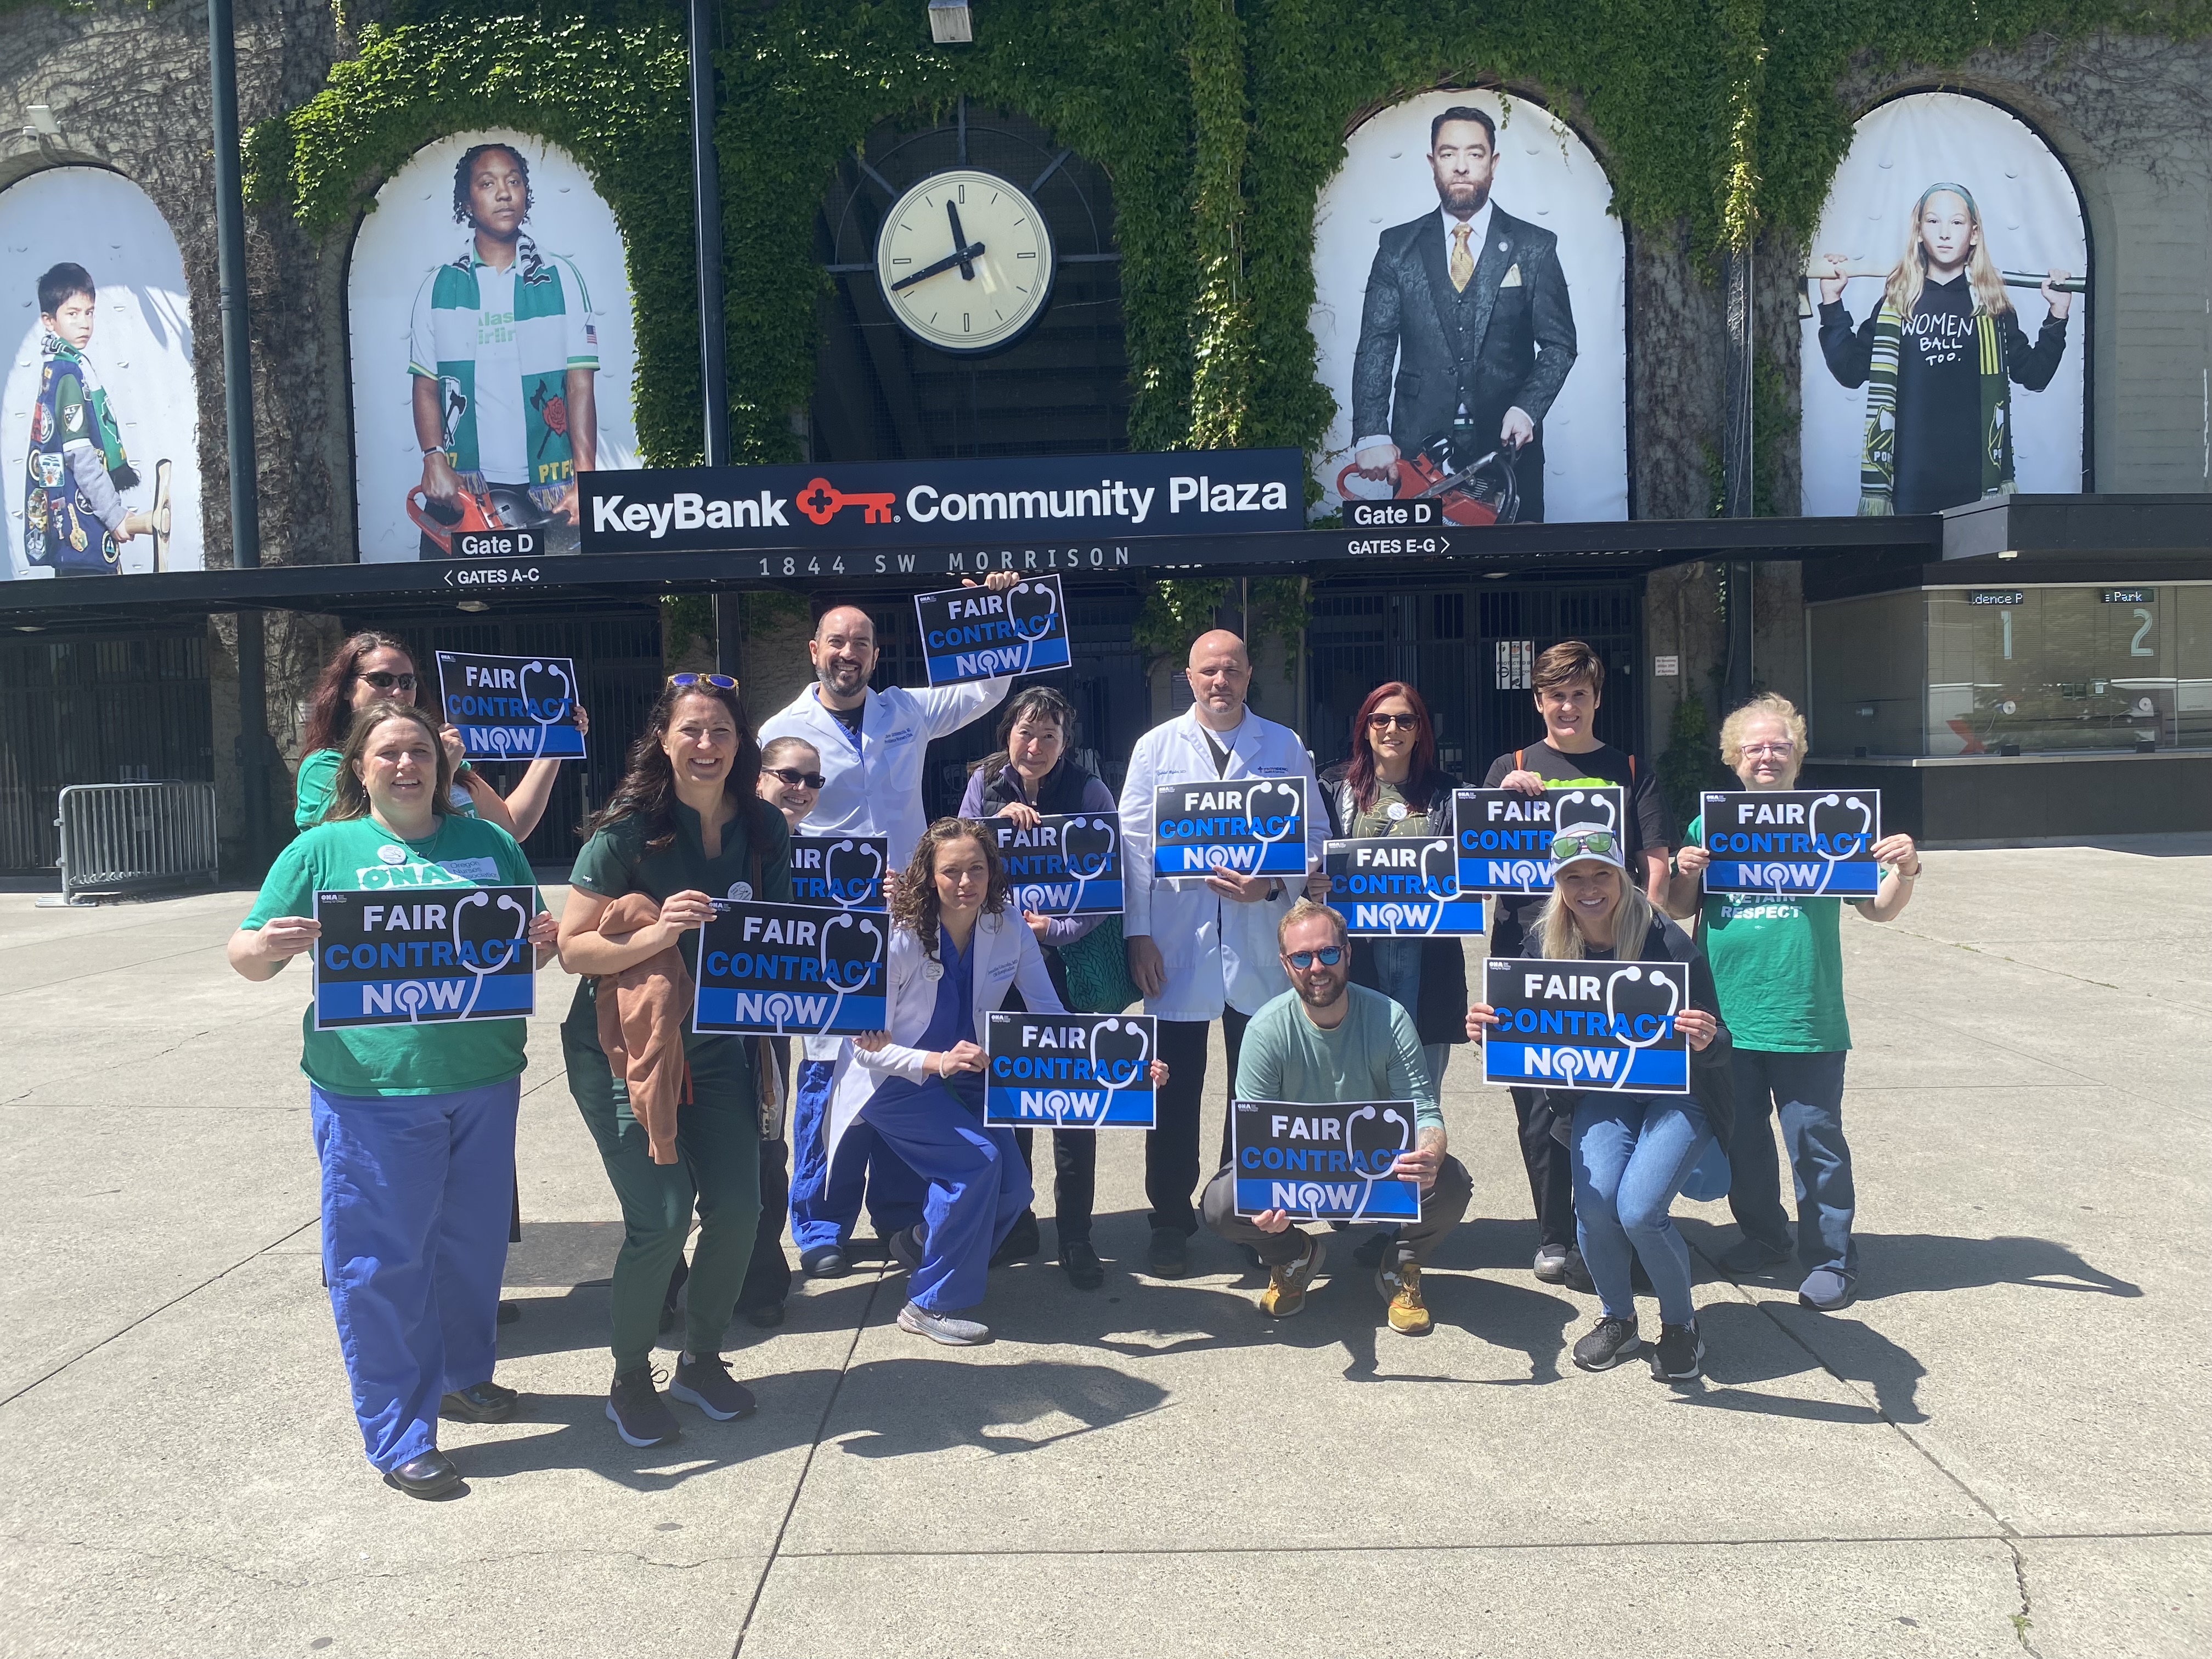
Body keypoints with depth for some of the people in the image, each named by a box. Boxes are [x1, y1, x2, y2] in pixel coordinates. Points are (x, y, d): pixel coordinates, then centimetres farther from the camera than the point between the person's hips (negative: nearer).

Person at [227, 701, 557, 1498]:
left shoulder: (488, 843, 10)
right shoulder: (323, 849, 2)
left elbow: (532, 943, 15)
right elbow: (248, 956, 1)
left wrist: (542, 943, -9)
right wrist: (269, 946, -22)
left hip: (482, 1081, 3)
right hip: (373, 1091, -3)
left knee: (473, 1242, 15)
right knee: (383, 1260, 2)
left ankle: (464, 1373, 38)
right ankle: (400, 1439, 14)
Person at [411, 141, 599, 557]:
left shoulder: (561, 278, 6)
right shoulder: (439, 287, 10)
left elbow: (580, 385, -1)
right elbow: (426, 386, 9)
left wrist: (585, 480, -12)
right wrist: (434, 460, -8)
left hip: (550, 489, -1)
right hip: (465, 486, 1)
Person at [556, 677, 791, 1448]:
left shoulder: (763, 827, -2)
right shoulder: (628, 827, -16)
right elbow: (573, 947, -17)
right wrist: (657, 934, -31)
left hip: (714, 1043, 5)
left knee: (737, 1207, 1)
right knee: (661, 1216, -10)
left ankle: (701, 1358, 27)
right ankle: (629, 1379, 15)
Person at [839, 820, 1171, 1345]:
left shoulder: (1010, 932, -11)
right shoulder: (899, 936, -23)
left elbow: (1052, 1017, -8)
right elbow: (868, 1043, -21)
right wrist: (938, 1062, -40)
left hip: (966, 1078, 5)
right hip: (893, 1082, -5)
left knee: (1012, 1189, -8)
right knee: (979, 1161, -25)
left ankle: (920, 1242, 23)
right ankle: (931, 1305, -8)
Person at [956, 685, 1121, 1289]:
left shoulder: (1090, 792, -4)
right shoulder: (985, 785, 4)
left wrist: (1059, 930, -18)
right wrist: (998, 824, -15)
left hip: (1070, 961, -2)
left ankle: (1075, 1235, 9)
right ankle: (1013, 1221, 23)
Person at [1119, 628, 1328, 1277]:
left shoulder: (1285, 748, 8)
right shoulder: (1156, 748, 8)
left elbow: (1314, 834, 6)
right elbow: (1134, 842, 4)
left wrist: (1273, 885, -12)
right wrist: (1138, 934, -4)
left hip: (1260, 944, 1)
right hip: (1177, 945, 0)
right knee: (1175, 1090, 4)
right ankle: (1170, 1221, 15)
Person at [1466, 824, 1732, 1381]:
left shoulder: (1667, 943, -21)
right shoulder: (1544, 946, -10)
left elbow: (1716, 1049, -19)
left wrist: (1707, 1041, -42)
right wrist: (1488, 1029, -28)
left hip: (1678, 1093, -3)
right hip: (1602, 1093, 3)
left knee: (1639, 1209, -21)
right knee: (1594, 1202, -19)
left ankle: (1681, 1325, 9)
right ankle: (1617, 1319, 11)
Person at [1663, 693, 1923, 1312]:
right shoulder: (1709, 825, 7)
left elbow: (1879, 908, 4)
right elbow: (1679, 910, 10)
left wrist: (1905, 871, -15)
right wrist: (1686, 874, -10)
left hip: (1807, 1021, -3)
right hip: (1728, 1020, 3)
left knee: (1815, 1141, 3)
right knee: (1741, 1138, 15)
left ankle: (1830, 1258, 17)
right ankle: (1762, 1234, 33)